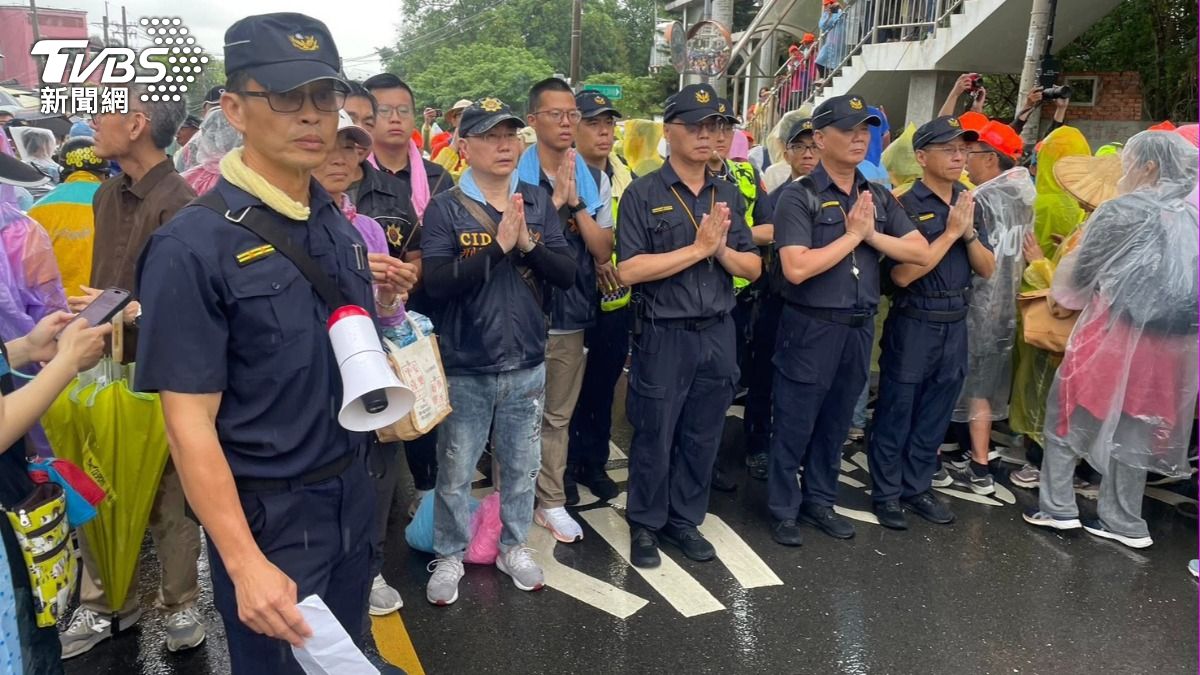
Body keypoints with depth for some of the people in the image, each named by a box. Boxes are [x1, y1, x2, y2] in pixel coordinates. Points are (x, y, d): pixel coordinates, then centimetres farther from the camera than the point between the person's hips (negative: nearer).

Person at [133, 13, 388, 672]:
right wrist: (245, 563, -22)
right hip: (266, 514, -6)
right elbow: (190, 424, -20)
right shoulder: (192, 246, -19)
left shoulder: (339, 226, 2)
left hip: (351, 494, 6)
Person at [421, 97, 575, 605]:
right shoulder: (446, 208, -9)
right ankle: (449, 556, 31)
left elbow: (567, 274, -3)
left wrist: (528, 245, -20)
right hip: (465, 367, -3)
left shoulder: (538, 202, 2)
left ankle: (514, 546, 38)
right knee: (456, 472, 11)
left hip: (527, 363, 3)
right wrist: (499, 245, -26)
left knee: (521, 466, 18)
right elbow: (438, 283, -21)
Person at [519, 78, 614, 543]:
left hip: (570, 314, 3)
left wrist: (575, 203, -13)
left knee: (557, 416, 13)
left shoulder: (594, 180, 4)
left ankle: (551, 502, 26)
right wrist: (554, 202, -17)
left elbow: (604, 250, -1)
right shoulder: (513, 174, -6)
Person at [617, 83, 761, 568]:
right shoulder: (643, 194, -7)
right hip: (663, 336, -5)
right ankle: (645, 525, 26)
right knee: (654, 438, 8)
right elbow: (629, 270, -17)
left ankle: (685, 520, 31)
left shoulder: (728, 195, 9)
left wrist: (722, 249, -13)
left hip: (718, 333, 5)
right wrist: (698, 247, -18)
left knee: (703, 438, 14)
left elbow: (753, 269, 7)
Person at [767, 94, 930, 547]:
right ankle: (783, 510, 21)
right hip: (811, 327, -6)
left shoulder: (878, 197, 8)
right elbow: (796, 269, -22)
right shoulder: (799, 197, -11)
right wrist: (852, 234, -15)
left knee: (835, 423, 17)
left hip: (860, 326, 6)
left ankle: (820, 500, 33)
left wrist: (872, 234, -10)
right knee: (795, 424, 6)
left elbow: (921, 253, 3)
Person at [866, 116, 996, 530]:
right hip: (913, 323, -6)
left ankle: (917, 487, 29)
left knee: (935, 415, 15)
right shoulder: (906, 205, -13)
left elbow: (987, 269, 6)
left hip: (955, 323, 7)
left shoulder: (969, 204, 8)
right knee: (896, 412, 5)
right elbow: (902, 274, -21)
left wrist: (969, 231, -10)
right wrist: (950, 232, -18)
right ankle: (886, 492, 18)